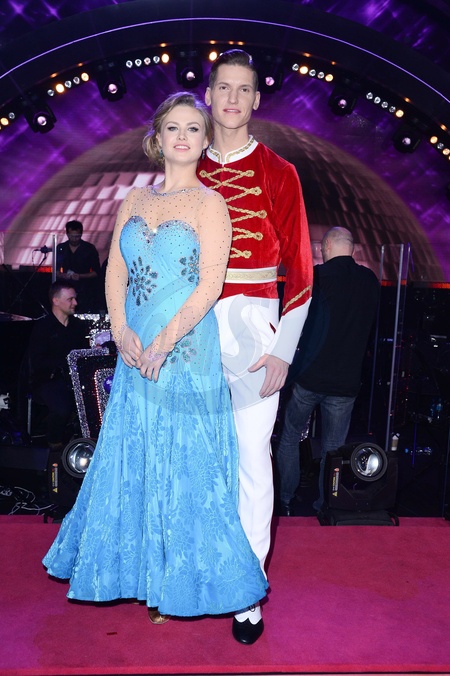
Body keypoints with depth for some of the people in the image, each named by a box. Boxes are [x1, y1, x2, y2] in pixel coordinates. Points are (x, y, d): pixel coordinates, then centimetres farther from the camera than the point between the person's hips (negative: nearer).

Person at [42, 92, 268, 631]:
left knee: (183, 464, 3)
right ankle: (139, 571, 34)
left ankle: (178, 586, 22)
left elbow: (209, 285, -11)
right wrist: (122, 332, -6)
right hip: (134, 353, 5)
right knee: (131, 460, 13)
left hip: (187, 352, -5)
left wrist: (163, 343, -16)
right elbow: (115, 273, 9)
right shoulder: (134, 200, 13)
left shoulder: (209, 203, -2)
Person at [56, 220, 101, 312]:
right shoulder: (60, 248, 9)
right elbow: (56, 271, 15)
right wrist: (62, 275, -7)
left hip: (85, 292, -2)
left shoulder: (89, 248, 1)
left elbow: (96, 272, 1)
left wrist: (80, 276, -14)